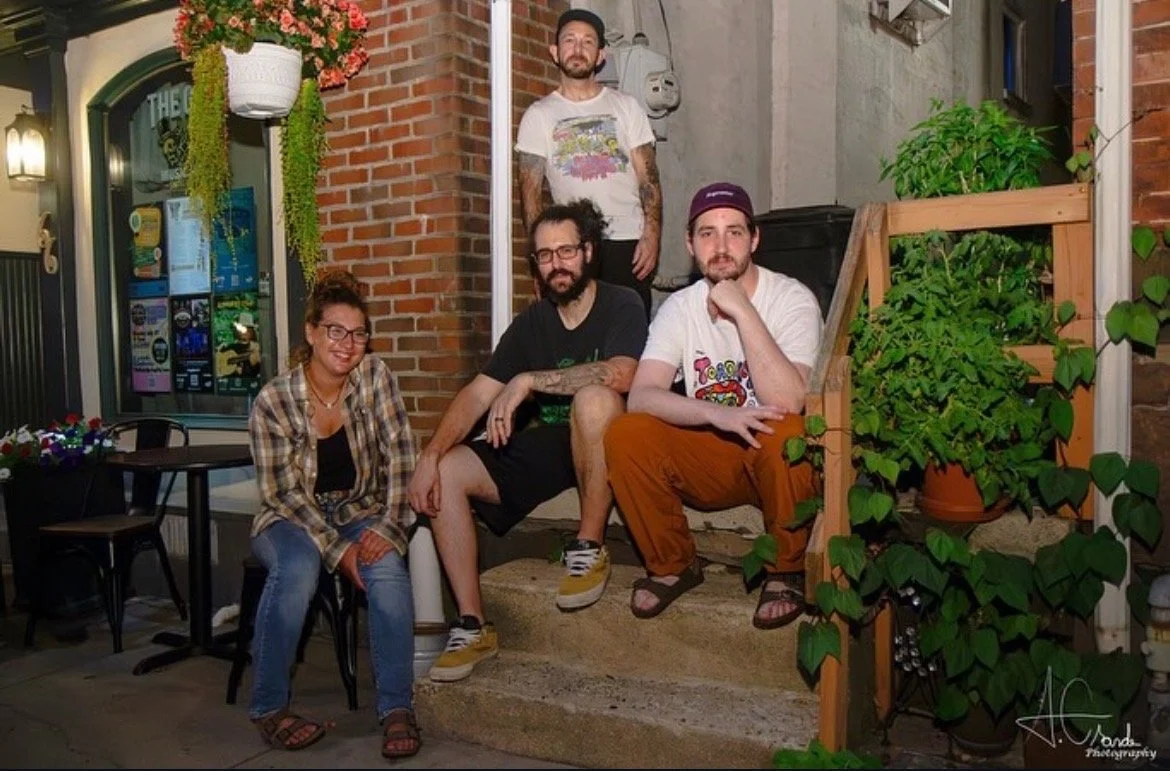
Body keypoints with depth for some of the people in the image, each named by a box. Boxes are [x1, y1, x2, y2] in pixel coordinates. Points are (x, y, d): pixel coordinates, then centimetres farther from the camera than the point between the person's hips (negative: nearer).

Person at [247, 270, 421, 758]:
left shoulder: (375, 377, -8)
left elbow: (400, 457, -9)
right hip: (294, 517, -1)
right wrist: (337, 549, -21)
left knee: (387, 568, -29)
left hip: (359, 512, 2)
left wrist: (388, 526, -19)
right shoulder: (273, 401, -14)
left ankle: (396, 708, -18)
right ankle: (269, 708, -14)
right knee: (298, 568, -33)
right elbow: (283, 493, -12)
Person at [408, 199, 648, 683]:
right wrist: (430, 455, -12)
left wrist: (527, 381, -24)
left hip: (603, 447, -5)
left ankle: (590, 548, -18)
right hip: (543, 447, 6)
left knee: (593, 397, -37)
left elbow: (619, 375, -27)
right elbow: (477, 394, 2)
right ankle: (473, 626, -6)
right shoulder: (531, 323, 10)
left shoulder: (620, 306, -5)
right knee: (448, 470, -11)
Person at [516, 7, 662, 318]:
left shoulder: (626, 106, 10)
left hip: (628, 240, 1)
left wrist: (652, 234, -7)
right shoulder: (538, 115, 8)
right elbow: (531, 190, 4)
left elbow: (648, 176, 6)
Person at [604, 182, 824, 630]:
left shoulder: (792, 299, -13)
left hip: (774, 458, -3)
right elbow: (641, 396, -17)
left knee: (786, 434, -37)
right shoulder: (679, 308, -3)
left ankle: (787, 569, -9)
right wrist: (716, 413, -33)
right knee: (623, 435, -21)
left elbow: (787, 402, -30)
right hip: (708, 458, 3)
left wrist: (741, 310, -29)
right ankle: (673, 564, 2)